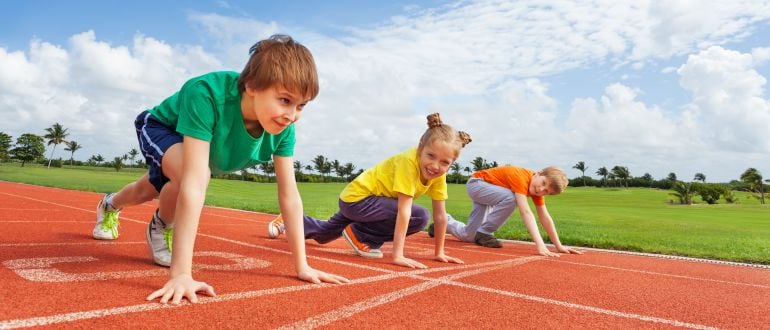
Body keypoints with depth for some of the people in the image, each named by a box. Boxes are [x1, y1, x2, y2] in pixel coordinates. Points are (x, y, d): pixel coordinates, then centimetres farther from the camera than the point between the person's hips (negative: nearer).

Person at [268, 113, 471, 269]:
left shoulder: (439, 173, -11)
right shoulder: (409, 162, -32)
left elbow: (440, 214, -6)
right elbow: (404, 211, -35)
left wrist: (439, 252, -4)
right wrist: (397, 255, -36)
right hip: (358, 197, -8)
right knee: (419, 217, -25)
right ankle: (360, 235, -9)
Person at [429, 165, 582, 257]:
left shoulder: (537, 188, -10)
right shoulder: (521, 177, -35)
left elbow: (545, 217, -6)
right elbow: (526, 212, -44)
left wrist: (559, 245, -9)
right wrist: (540, 245, -49)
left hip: (487, 191, 8)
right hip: (477, 183, -8)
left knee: (468, 236, 2)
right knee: (510, 198, -35)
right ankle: (483, 233, -18)